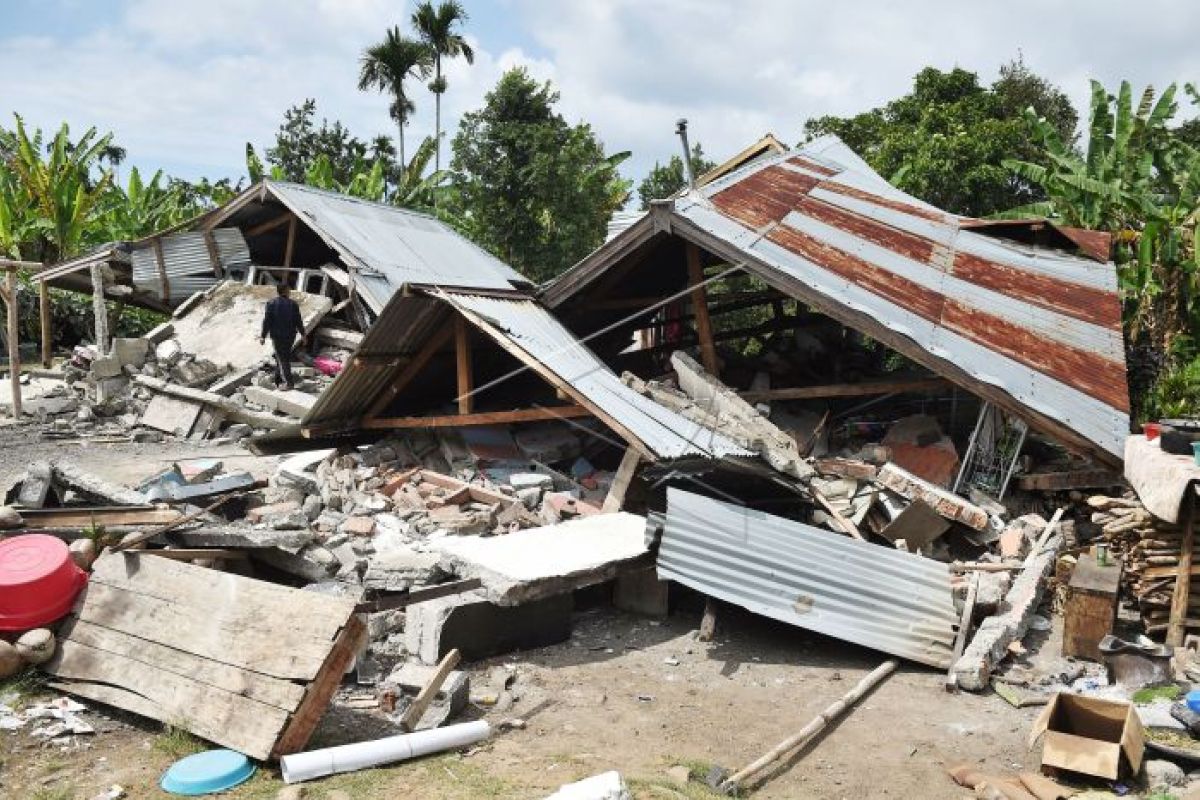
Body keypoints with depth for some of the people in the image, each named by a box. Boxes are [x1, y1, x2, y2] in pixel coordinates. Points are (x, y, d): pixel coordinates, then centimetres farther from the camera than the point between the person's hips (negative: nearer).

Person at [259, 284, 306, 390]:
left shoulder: (271, 303, -9)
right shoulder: (293, 304, -5)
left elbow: (267, 321, -10)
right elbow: (298, 321, -2)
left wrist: (263, 336, -3)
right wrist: (302, 334, 9)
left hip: (277, 335, -3)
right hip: (290, 335, 3)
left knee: (281, 358, 1)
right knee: (285, 357, 17)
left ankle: (288, 382, -8)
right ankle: (278, 380, 24)